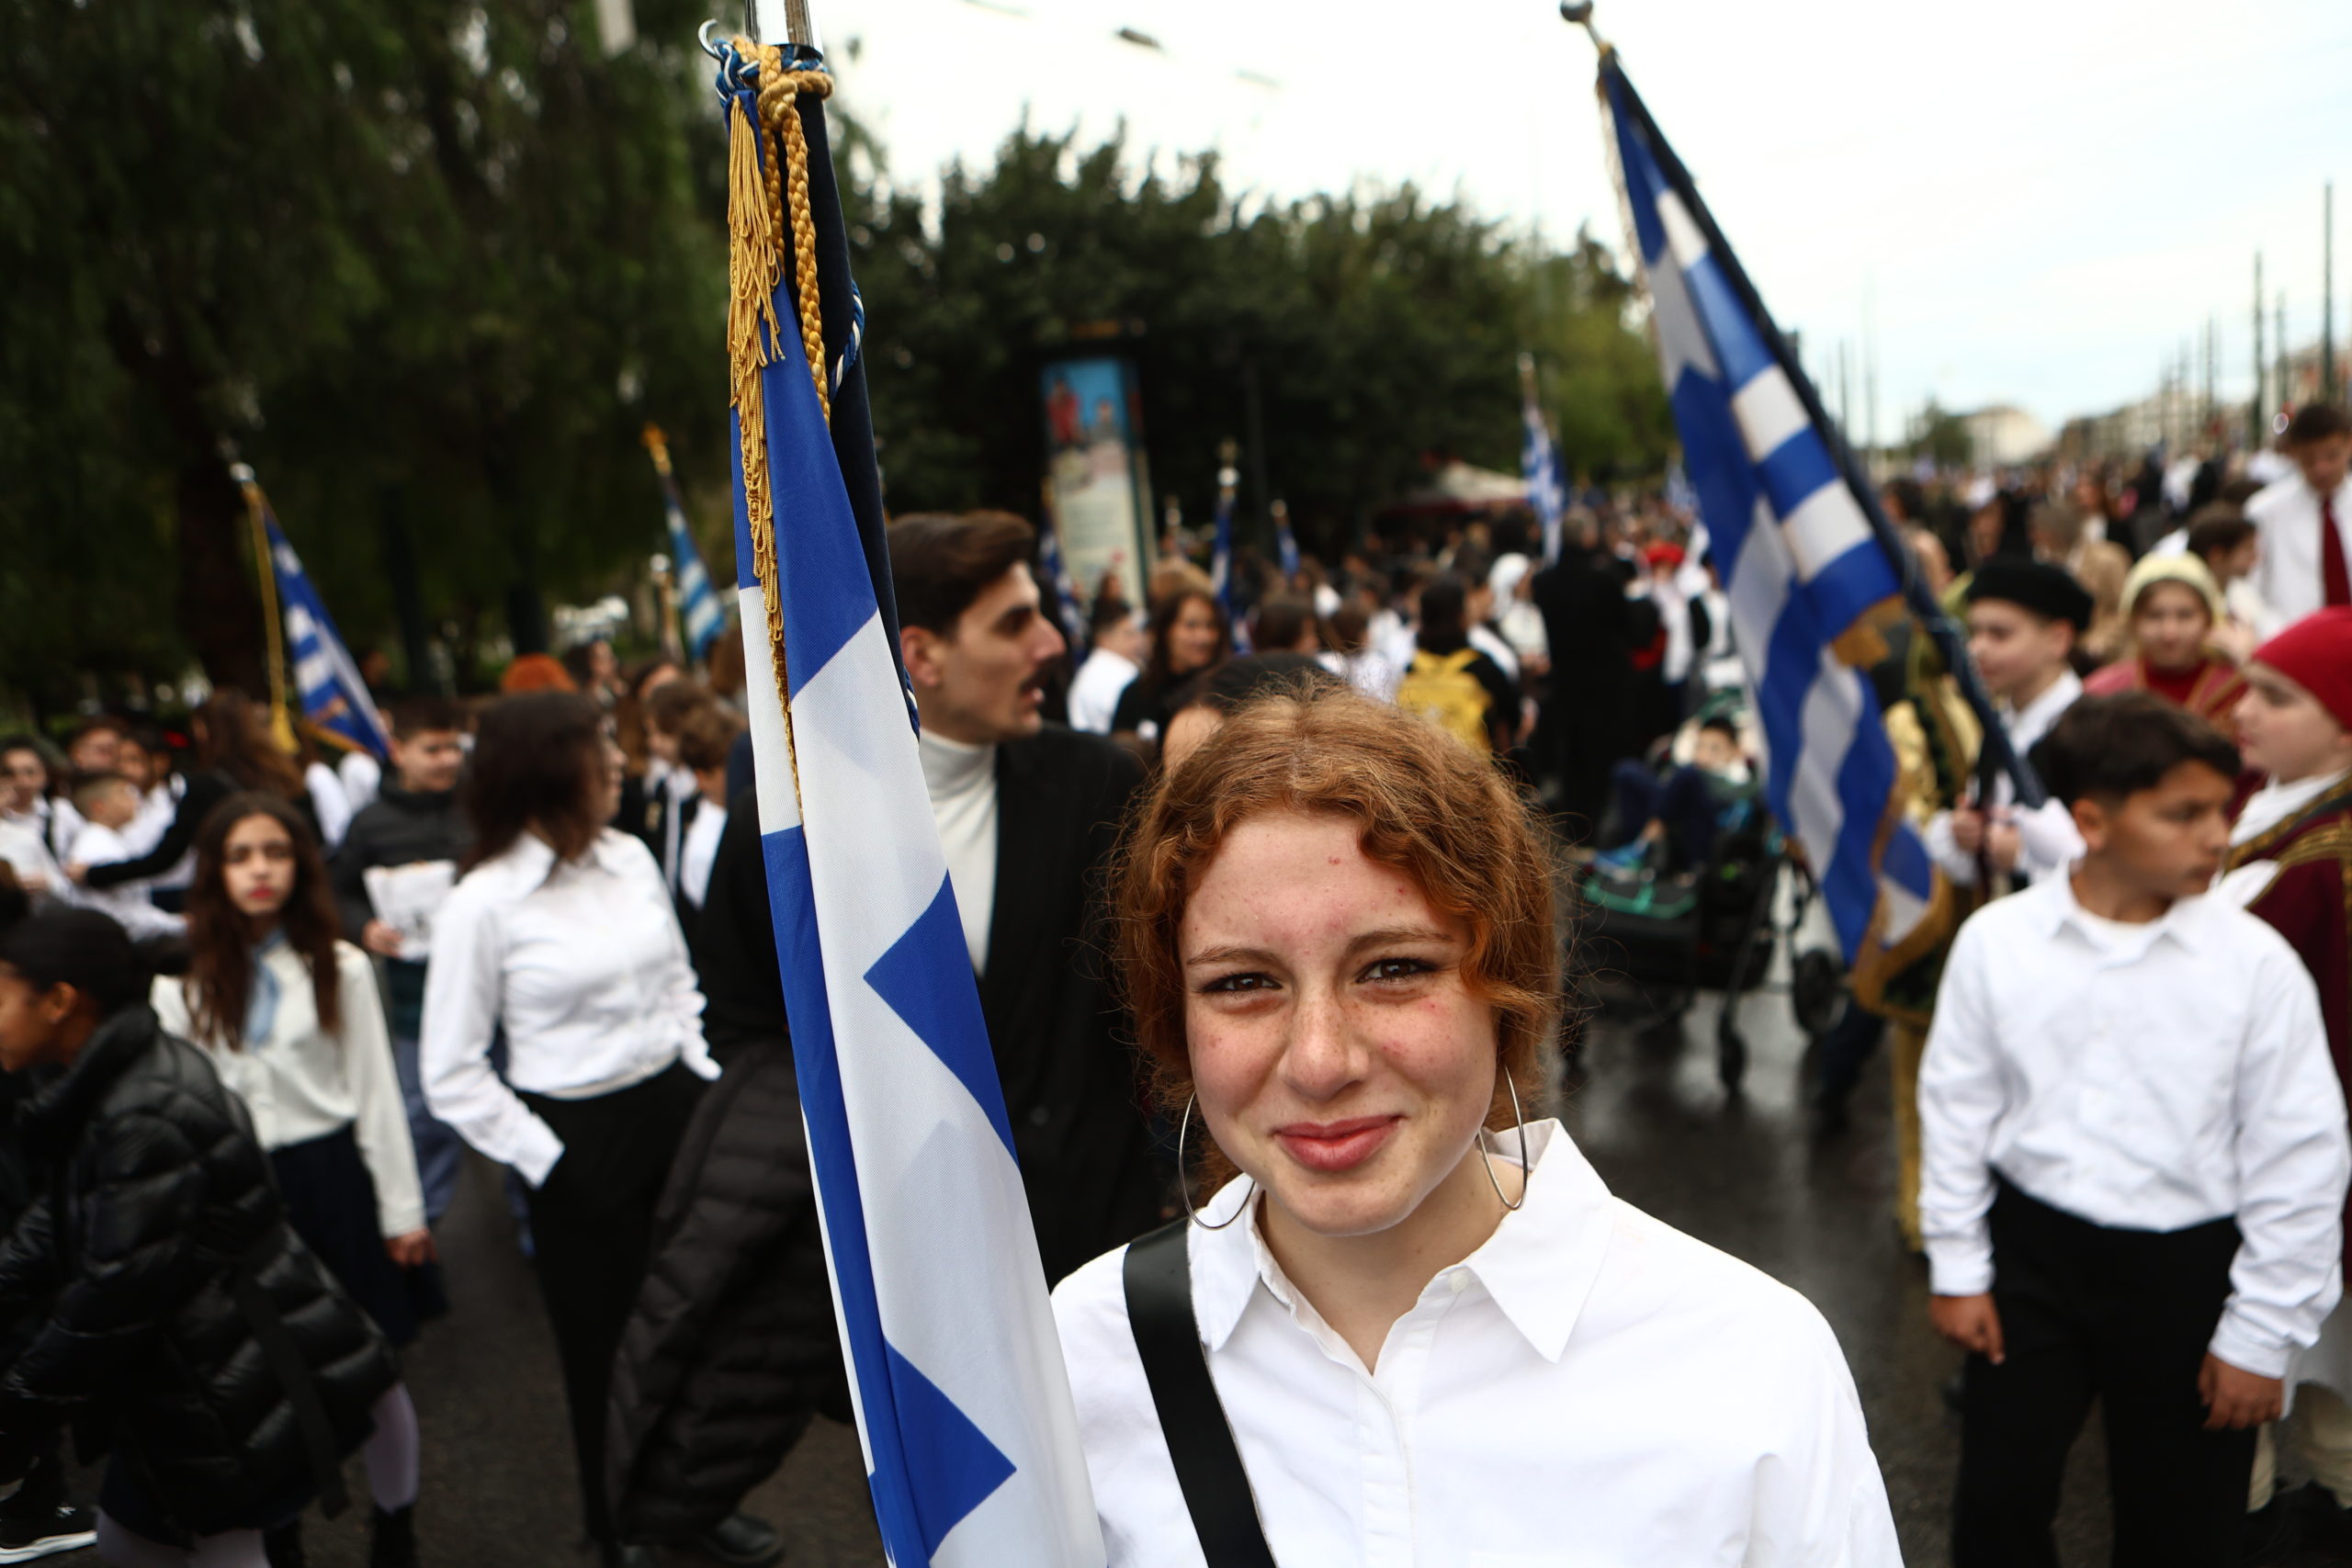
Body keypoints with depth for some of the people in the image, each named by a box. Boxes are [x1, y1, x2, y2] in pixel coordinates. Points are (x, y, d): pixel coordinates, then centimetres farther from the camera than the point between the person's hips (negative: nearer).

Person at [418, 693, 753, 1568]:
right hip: (581, 1140, -4)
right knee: (605, 1346, 14)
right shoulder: (484, 903, -14)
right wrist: (547, 1161, -11)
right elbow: (451, 1076, -9)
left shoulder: (630, 860, -1)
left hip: (674, 1112, 4)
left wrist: (709, 1091, 6)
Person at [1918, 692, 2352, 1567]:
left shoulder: (2254, 962, -13)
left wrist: (2260, 1333, -3)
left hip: (2186, 1266, 0)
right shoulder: (1995, 940, -10)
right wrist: (1957, 1268, 3)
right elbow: (1958, 1108, 0)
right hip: (2032, 1247, 1)